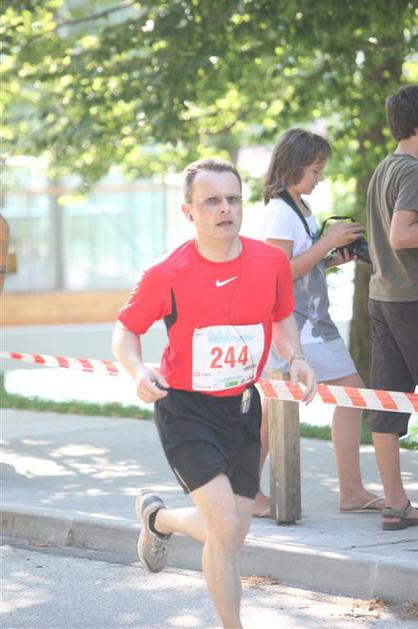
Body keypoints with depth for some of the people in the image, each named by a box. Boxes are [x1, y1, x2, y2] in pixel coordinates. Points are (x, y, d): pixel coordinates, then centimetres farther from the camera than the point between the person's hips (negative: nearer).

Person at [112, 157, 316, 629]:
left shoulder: (271, 262, -6)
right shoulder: (167, 276, -16)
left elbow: (282, 317, 13)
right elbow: (126, 329, -2)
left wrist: (294, 359, -6)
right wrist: (137, 371, -22)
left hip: (242, 408, 5)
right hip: (186, 411, -5)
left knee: (230, 534, 10)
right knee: (225, 527, -18)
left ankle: (157, 518, 42)